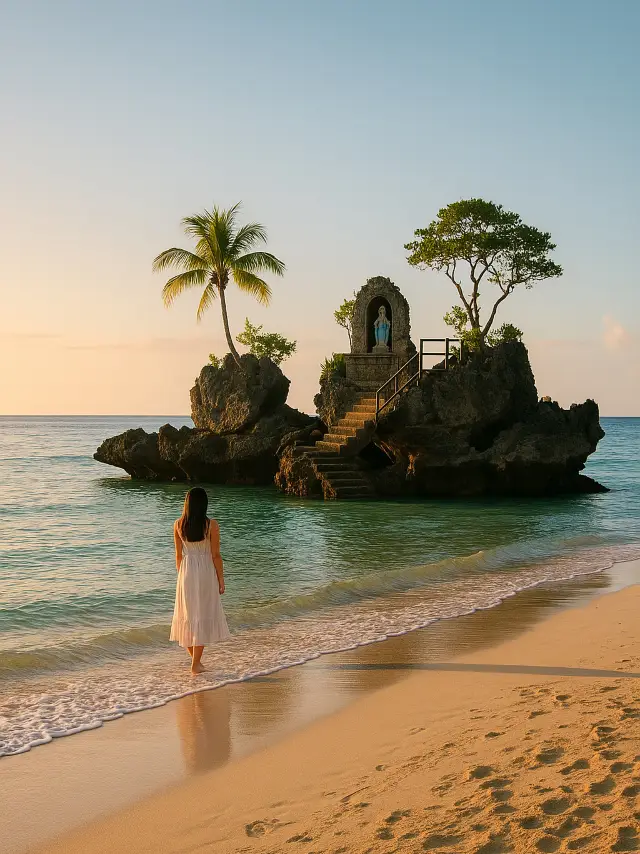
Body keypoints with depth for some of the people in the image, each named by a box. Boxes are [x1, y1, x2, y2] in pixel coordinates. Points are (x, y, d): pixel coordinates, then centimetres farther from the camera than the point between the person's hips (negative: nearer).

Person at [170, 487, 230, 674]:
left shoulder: (178, 524, -2)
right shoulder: (211, 525, -11)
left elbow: (178, 554, 5)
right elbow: (215, 555, -9)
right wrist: (221, 579, 1)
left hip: (186, 571, 3)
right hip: (206, 572, -3)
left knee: (188, 615, 15)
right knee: (203, 616, 3)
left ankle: (195, 659, 24)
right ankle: (195, 664, 4)